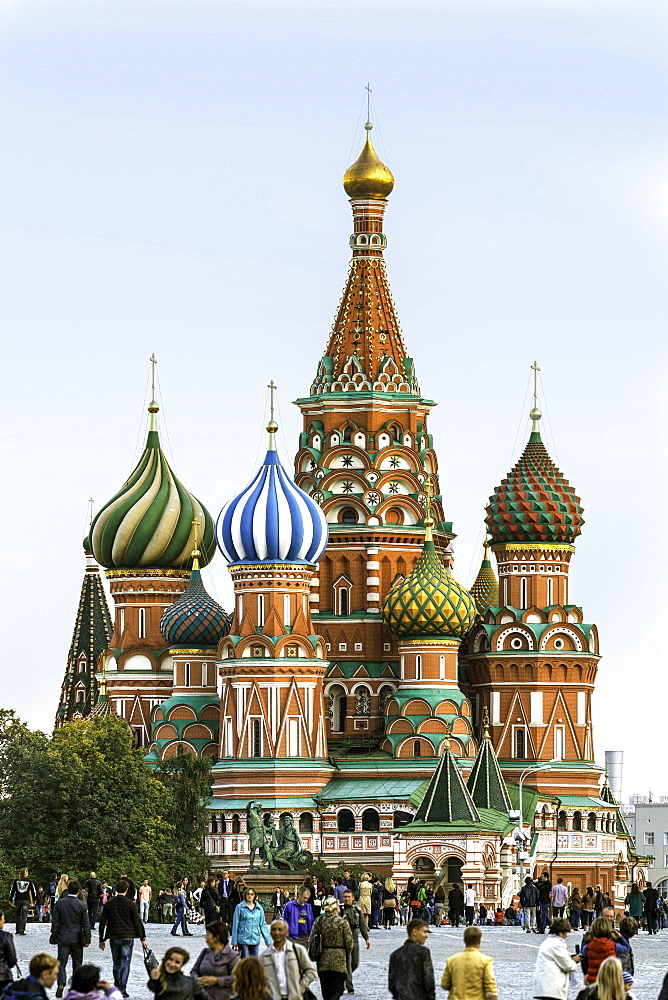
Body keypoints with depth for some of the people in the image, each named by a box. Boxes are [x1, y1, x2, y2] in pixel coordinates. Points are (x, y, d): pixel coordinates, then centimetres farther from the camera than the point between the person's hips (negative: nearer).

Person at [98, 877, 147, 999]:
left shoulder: (108, 904, 2)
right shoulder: (130, 904, -6)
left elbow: (102, 922, 5)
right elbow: (137, 921, -5)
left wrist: (101, 940, 13)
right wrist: (142, 938, 2)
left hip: (114, 938, 3)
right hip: (128, 937, -2)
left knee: (116, 962, 15)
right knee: (125, 962, -1)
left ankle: (117, 987, 22)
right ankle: (122, 988, -8)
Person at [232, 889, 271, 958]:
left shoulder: (259, 908, 7)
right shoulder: (240, 907, -2)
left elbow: (263, 925, 10)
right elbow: (235, 924, 0)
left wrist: (268, 941, 7)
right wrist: (234, 941, -3)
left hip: (255, 940, 3)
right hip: (243, 939, -3)